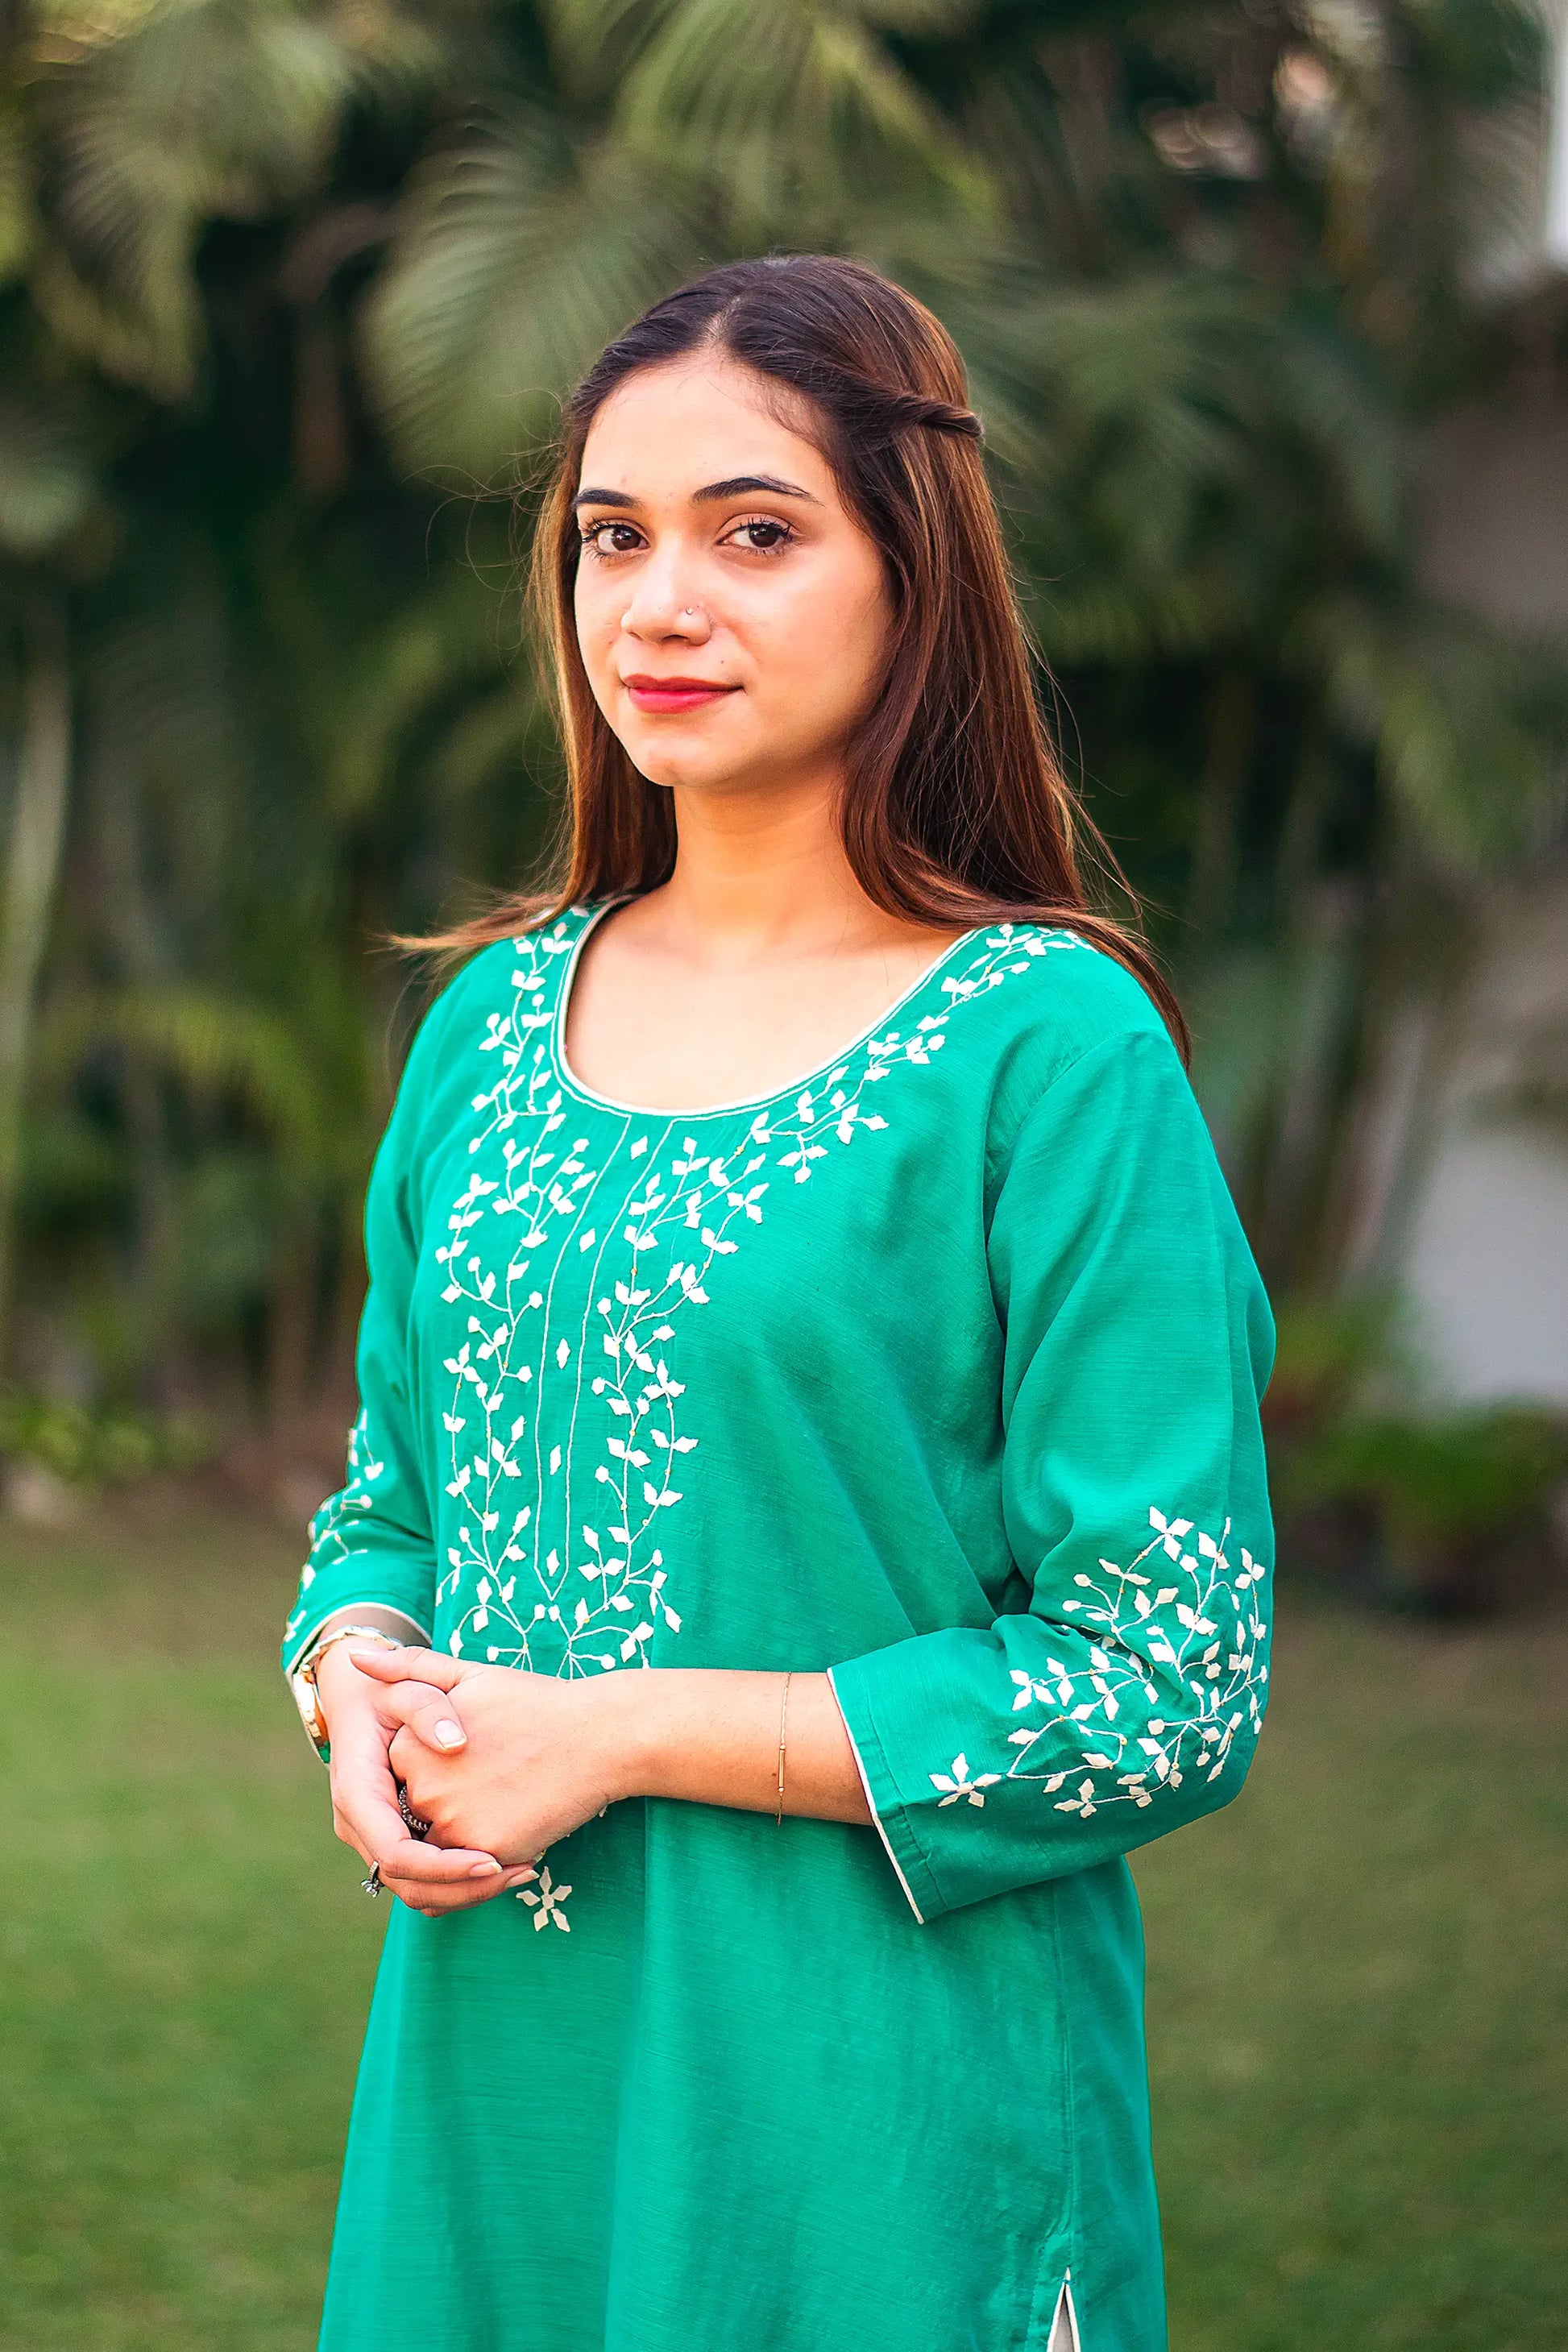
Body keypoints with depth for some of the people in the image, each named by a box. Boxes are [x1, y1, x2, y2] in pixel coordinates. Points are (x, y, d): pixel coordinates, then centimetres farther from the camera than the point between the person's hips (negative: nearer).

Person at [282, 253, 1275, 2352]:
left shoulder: (1049, 1048, -11)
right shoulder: (497, 1017, 7)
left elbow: (1171, 1685, -13)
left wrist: (617, 1735, -15)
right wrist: (361, 1684, -6)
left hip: (883, 2099, -5)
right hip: (492, 2076, 5)